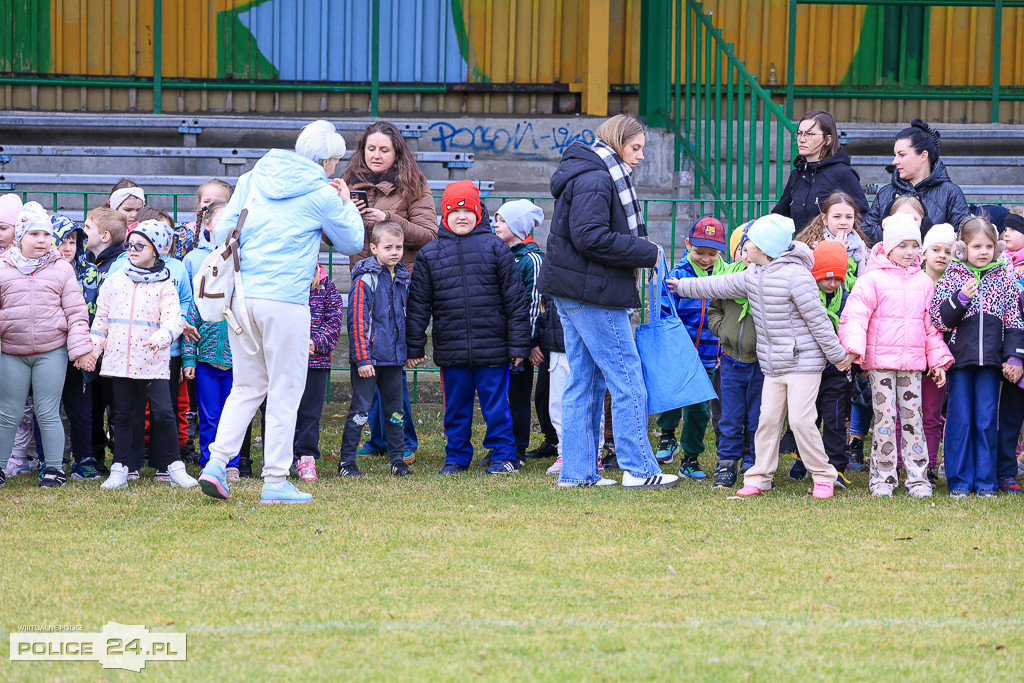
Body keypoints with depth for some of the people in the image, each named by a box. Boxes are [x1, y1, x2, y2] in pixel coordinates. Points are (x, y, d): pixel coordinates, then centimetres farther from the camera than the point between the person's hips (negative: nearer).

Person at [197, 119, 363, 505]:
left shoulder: (253, 178, 12)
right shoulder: (321, 194, -2)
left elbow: (221, 233, 12)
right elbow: (352, 243, 11)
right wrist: (346, 204, 25)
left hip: (239, 296, 5)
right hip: (285, 301, -5)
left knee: (246, 386, 16)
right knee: (285, 391, 4)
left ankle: (216, 463, 3)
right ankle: (275, 482, 4)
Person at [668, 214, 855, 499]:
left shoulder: (795, 275, -18)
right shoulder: (752, 277, 9)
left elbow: (817, 319, -15)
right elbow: (721, 286, 25)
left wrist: (837, 355, -11)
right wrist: (684, 286, 32)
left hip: (803, 362, -8)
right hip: (773, 366, 8)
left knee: (800, 420, -10)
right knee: (768, 419, 7)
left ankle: (823, 477, 2)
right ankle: (759, 478, 13)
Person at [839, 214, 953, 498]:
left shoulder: (924, 282, 12)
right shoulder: (873, 280, -3)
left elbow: (931, 325, 18)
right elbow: (855, 315, -9)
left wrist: (938, 360, 16)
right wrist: (853, 348, -22)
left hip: (912, 362, 4)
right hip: (880, 359, -4)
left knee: (912, 416, 4)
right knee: (885, 416, -3)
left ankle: (918, 477, 7)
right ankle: (882, 478, 5)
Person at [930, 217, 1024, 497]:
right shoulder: (952, 278, 2)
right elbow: (939, 320, -2)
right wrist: (961, 298, -16)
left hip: (991, 360, 1)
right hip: (960, 359, -1)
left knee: (987, 421, 3)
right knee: (960, 420, 1)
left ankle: (985, 481, 9)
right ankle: (959, 481, 7)